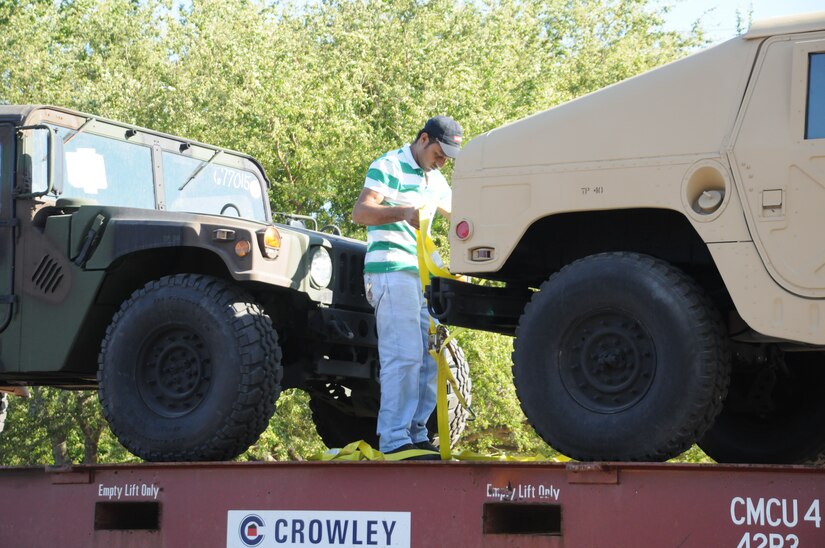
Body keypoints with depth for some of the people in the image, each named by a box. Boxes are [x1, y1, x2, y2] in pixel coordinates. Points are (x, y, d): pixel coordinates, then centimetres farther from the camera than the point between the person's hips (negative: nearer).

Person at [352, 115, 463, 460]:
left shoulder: (435, 179, 23)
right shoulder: (389, 167, -4)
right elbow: (360, 212, -15)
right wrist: (403, 212, -30)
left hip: (423, 276, 9)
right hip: (392, 273, -9)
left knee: (431, 358, 6)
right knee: (404, 356, -16)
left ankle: (416, 433, 12)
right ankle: (394, 441, -17)